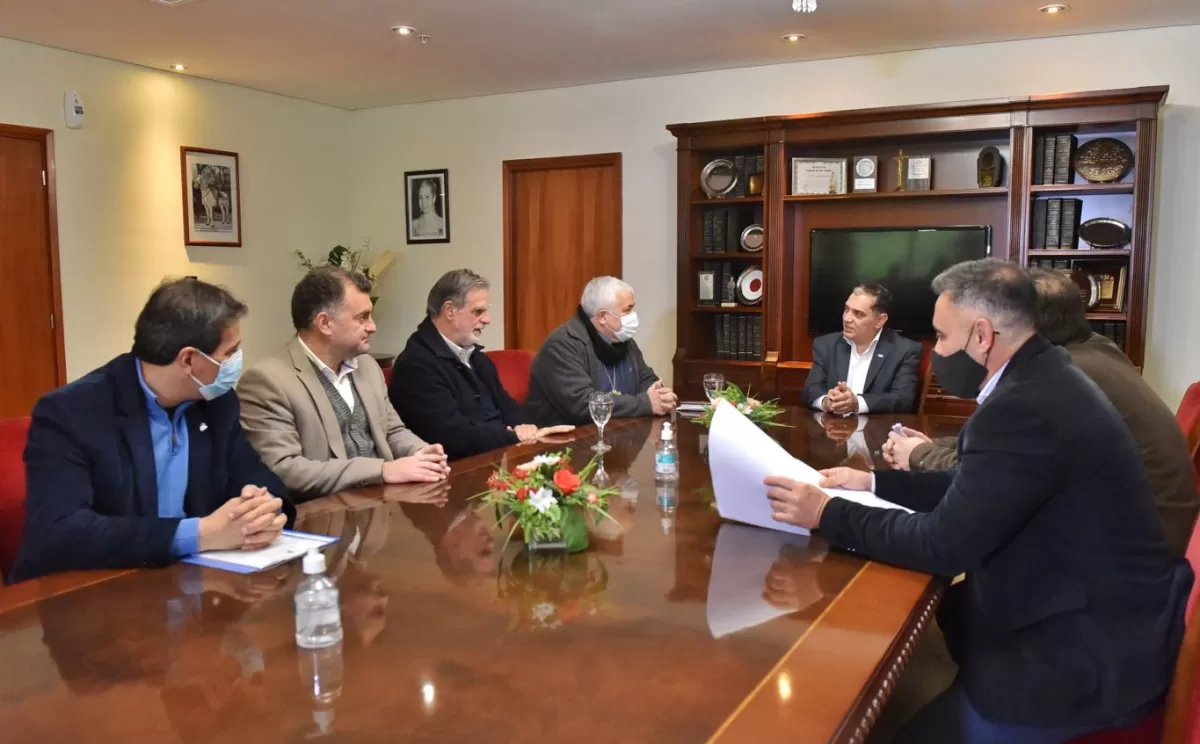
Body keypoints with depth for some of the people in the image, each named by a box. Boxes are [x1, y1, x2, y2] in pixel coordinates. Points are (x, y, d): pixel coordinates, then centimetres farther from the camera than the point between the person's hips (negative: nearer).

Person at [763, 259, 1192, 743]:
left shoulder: (1026, 407, -28)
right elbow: (972, 491, 11)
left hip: (1092, 650, -9)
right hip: (1093, 611, 9)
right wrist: (873, 482, 9)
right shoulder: (1041, 379, 3)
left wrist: (826, 514, -17)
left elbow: (943, 544, -25)